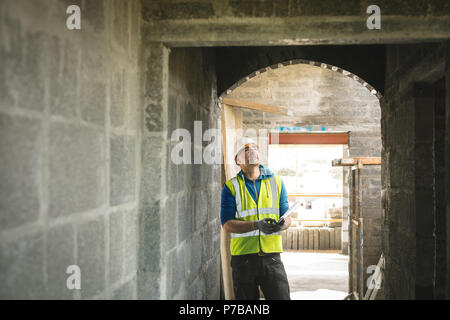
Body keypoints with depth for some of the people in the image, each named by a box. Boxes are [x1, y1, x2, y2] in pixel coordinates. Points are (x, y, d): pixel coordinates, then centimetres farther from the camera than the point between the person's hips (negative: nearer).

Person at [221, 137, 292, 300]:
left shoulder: (276, 182, 11)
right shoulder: (231, 187, 3)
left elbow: (287, 217, 10)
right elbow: (227, 224, -6)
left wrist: (281, 225, -15)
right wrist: (257, 225, -21)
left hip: (271, 256, 1)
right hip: (243, 257, -1)